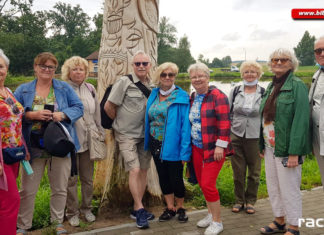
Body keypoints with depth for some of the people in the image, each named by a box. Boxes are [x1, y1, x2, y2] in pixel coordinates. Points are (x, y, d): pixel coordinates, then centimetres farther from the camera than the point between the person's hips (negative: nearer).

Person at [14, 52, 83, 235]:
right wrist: (32, 114, -16)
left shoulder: (65, 88, 6)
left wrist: (63, 114, -17)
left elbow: (79, 108, 1)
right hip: (34, 147, 0)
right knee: (28, 189, 5)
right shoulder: (23, 90, 6)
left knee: (60, 188, 10)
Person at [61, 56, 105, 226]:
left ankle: (86, 208, 29)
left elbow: (97, 114, 15)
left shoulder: (90, 89, 10)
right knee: (71, 179, 6)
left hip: (88, 140, 4)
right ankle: (72, 212, 21)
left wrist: (100, 134, 15)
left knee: (88, 178, 13)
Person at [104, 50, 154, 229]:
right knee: (134, 170, -11)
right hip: (127, 135, -5)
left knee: (143, 170, 8)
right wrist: (120, 122, 5)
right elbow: (108, 107, -6)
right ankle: (140, 210, 3)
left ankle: (137, 209, 21)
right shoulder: (124, 82, -10)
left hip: (145, 134, 5)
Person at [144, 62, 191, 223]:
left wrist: (185, 151, -17)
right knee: (163, 178, 14)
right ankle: (170, 208, 31)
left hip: (173, 146, -5)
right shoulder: (154, 95, 7)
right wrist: (147, 143, 6)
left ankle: (180, 208, 29)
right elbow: (148, 120, 11)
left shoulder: (181, 97, -10)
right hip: (156, 144, 5)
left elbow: (185, 125, -14)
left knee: (176, 178, 5)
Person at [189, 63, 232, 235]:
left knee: (208, 184, -8)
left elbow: (225, 124, -16)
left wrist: (220, 146, -19)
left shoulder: (217, 96, -11)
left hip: (213, 149, -7)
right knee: (202, 183, 14)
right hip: (197, 148, 7)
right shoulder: (192, 98, 11)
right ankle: (211, 214, 33)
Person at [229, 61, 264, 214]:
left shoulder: (264, 93, 2)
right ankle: (239, 201, 24)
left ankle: (250, 201, 25)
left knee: (254, 172, 7)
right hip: (236, 136, 1)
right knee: (238, 172, 7)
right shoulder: (235, 91, 6)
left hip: (255, 138, -1)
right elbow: (228, 113, 11)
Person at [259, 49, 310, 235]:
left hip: (286, 149, -7)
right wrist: (262, 145, 11)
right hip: (270, 147, 7)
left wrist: (294, 153, -22)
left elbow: (301, 120, -17)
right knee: (273, 187, 16)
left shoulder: (297, 85, -10)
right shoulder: (272, 86, 13)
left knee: (289, 189, 3)